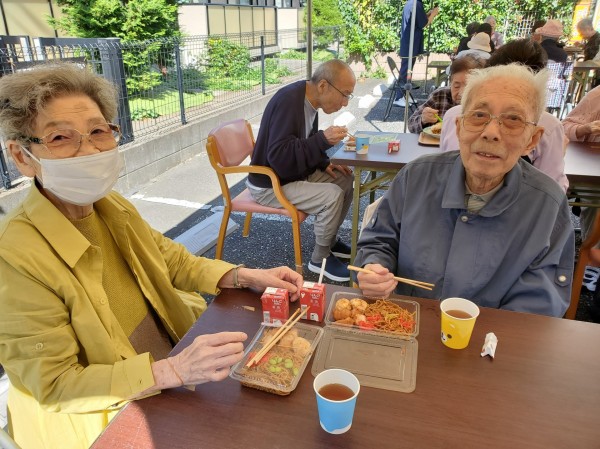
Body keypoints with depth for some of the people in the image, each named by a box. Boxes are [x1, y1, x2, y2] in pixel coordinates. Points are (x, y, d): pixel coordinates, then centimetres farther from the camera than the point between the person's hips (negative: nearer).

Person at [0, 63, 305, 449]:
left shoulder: (113, 207, -7)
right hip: (98, 411, -5)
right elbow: (54, 384, -22)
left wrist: (245, 277, -10)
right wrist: (173, 371, -34)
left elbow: (175, 262, 6)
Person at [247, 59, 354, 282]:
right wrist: (323, 139, -34)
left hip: (296, 173, 9)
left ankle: (330, 240, 19)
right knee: (332, 195, -23)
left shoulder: (310, 101, 3)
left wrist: (325, 163, 0)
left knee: (346, 179, 6)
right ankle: (320, 258, -2)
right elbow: (278, 157, -32)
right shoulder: (288, 101, -25)